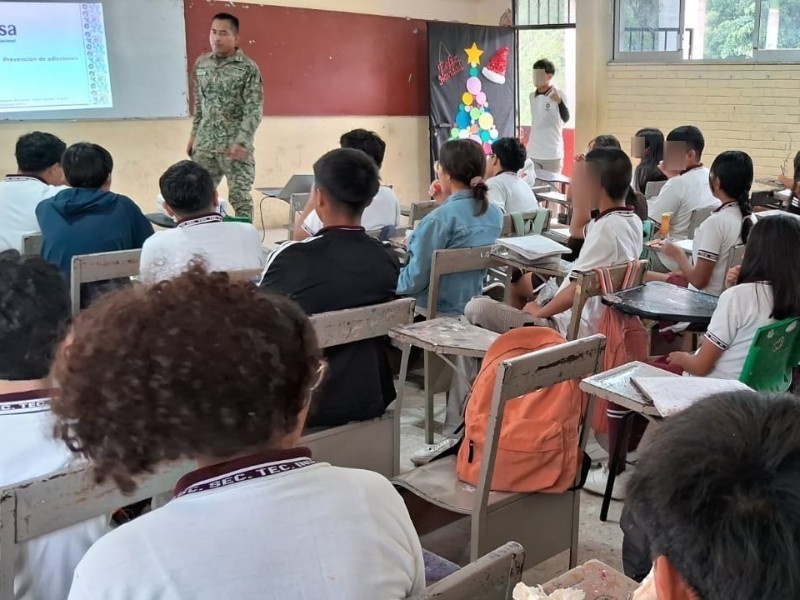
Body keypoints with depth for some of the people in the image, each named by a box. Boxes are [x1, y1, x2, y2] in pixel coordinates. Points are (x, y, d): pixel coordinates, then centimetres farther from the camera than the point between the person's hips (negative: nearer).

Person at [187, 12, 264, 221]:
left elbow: (255, 109, -13)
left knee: (240, 197, 0)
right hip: (205, 144, 5)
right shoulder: (201, 64, 9)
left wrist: (242, 142, -22)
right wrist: (194, 135, 16)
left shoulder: (248, 68, -8)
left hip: (235, 145, -5)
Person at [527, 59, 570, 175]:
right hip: (533, 153, 5)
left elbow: (566, 118, -21)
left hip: (552, 154, -5)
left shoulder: (558, 94, -9)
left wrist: (559, 102, -40)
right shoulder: (532, 96, 9)